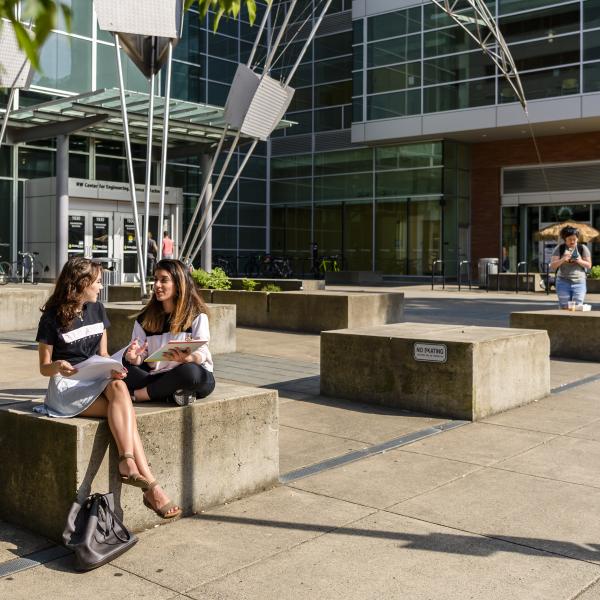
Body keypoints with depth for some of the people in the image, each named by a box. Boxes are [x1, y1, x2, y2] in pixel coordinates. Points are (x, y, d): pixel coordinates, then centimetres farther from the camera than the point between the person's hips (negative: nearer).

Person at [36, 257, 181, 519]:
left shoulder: (97, 310, 11)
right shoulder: (52, 318, -3)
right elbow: (44, 367, 1)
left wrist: (113, 368, -8)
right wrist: (57, 366, -23)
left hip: (98, 380, 4)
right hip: (67, 386, -4)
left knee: (118, 387, -33)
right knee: (124, 410, -30)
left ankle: (128, 464, -41)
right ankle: (150, 485, -39)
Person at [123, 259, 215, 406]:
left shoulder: (197, 316, -3)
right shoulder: (145, 318, 8)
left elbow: (201, 354, -11)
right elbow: (139, 359, 4)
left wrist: (187, 358, -34)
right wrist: (133, 357, -20)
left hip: (197, 378, -3)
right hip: (157, 375, 4)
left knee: (190, 371, -38)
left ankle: (137, 394, -23)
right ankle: (173, 394, -26)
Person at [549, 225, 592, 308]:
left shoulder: (583, 248, 2)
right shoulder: (559, 248, 1)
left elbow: (589, 265, 4)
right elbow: (552, 266, -3)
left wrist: (580, 261, -15)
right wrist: (563, 260, -20)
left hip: (579, 283, 0)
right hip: (563, 282, 0)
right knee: (564, 308, 1)